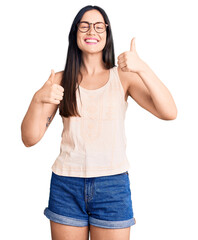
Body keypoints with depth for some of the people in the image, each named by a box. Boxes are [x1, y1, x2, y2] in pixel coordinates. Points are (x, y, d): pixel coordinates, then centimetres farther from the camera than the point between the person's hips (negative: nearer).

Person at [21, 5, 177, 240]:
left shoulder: (123, 76, 2)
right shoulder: (61, 80, 4)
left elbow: (169, 113, -12)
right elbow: (29, 138, -2)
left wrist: (142, 68, -25)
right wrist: (38, 99, -21)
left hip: (113, 185, -1)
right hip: (66, 185, 1)